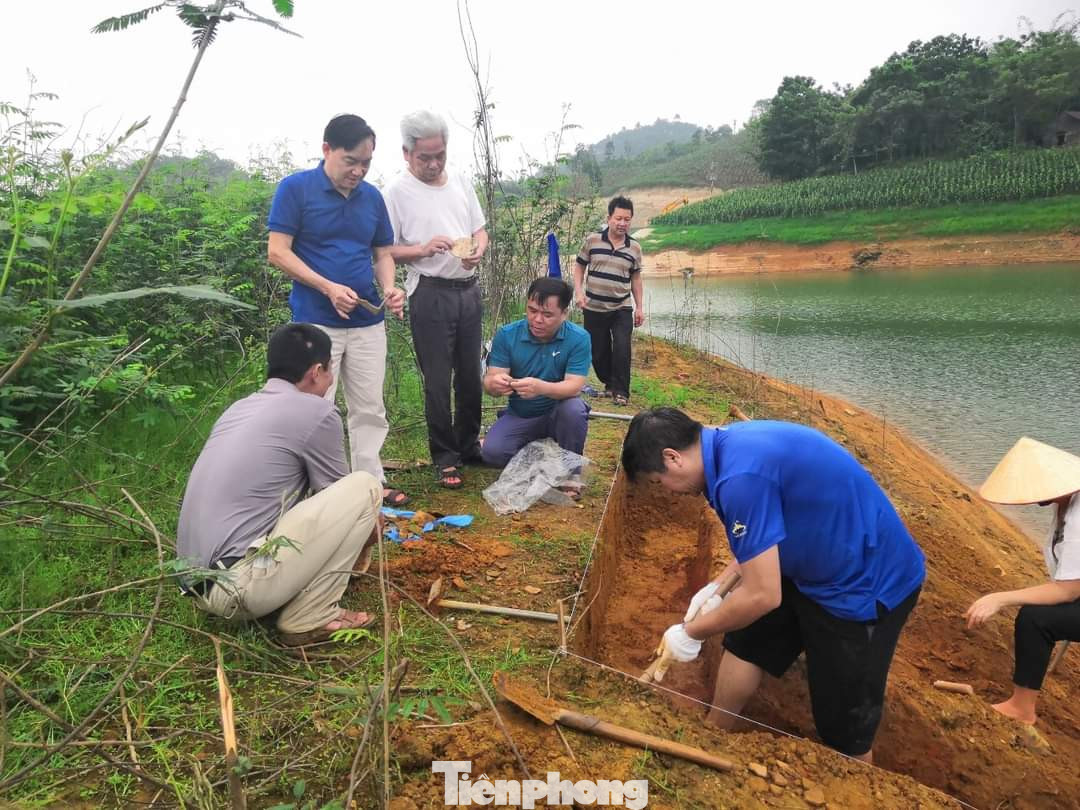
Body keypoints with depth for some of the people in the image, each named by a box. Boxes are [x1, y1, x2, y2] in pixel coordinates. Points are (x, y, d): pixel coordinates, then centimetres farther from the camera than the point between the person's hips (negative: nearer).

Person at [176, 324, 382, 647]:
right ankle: (308, 620, -1)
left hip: (201, 584, 9)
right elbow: (339, 499, 6)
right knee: (364, 487, -4)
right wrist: (370, 533, 28)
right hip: (241, 583, -9)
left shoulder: (241, 407, 17)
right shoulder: (316, 411, -7)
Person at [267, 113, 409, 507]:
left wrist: (389, 287, -7)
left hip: (368, 322, 5)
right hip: (316, 322, -4)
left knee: (370, 409, 10)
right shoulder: (295, 188, -5)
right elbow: (277, 252, -9)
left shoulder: (372, 196, 8)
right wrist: (328, 287, -19)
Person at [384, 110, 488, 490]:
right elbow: (386, 251, -8)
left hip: (469, 290, 6)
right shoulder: (397, 192, -6)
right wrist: (423, 250, -24)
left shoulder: (461, 184, 10)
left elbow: (480, 230, 16)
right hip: (430, 294, -5)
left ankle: (469, 445, 28)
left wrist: (478, 251, -6)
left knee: (470, 375, 13)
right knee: (437, 382, 0)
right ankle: (445, 458, 12)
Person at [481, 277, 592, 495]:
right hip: (519, 416, 1)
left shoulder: (578, 338, -16)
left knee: (574, 408, -35)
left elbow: (573, 387, -24)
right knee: (492, 452, -26)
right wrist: (495, 383, -41)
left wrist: (541, 387, -46)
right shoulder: (506, 335, -11)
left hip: (558, 413, -1)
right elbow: (489, 380, -14)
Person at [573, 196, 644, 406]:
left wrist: (639, 307, 10)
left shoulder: (634, 247, 2)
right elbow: (579, 267, 6)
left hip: (622, 309, 0)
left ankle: (621, 391, -2)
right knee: (598, 351, 10)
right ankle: (609, 383, 33)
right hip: (594, 308, 0)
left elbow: (635, 277, 11)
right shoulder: (592, 240, -3)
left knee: (622, 349, -15)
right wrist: (579, 292, -8)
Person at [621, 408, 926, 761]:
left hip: (868, 584, -9)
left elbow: (763, 596, -27)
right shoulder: (730, 443, -3)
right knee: (746, 641, 18)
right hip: (817, 563, 10)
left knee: (844, 726, 6)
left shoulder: (741, 476, -32)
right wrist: (717, 586, 11)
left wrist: (691, 632, -12)